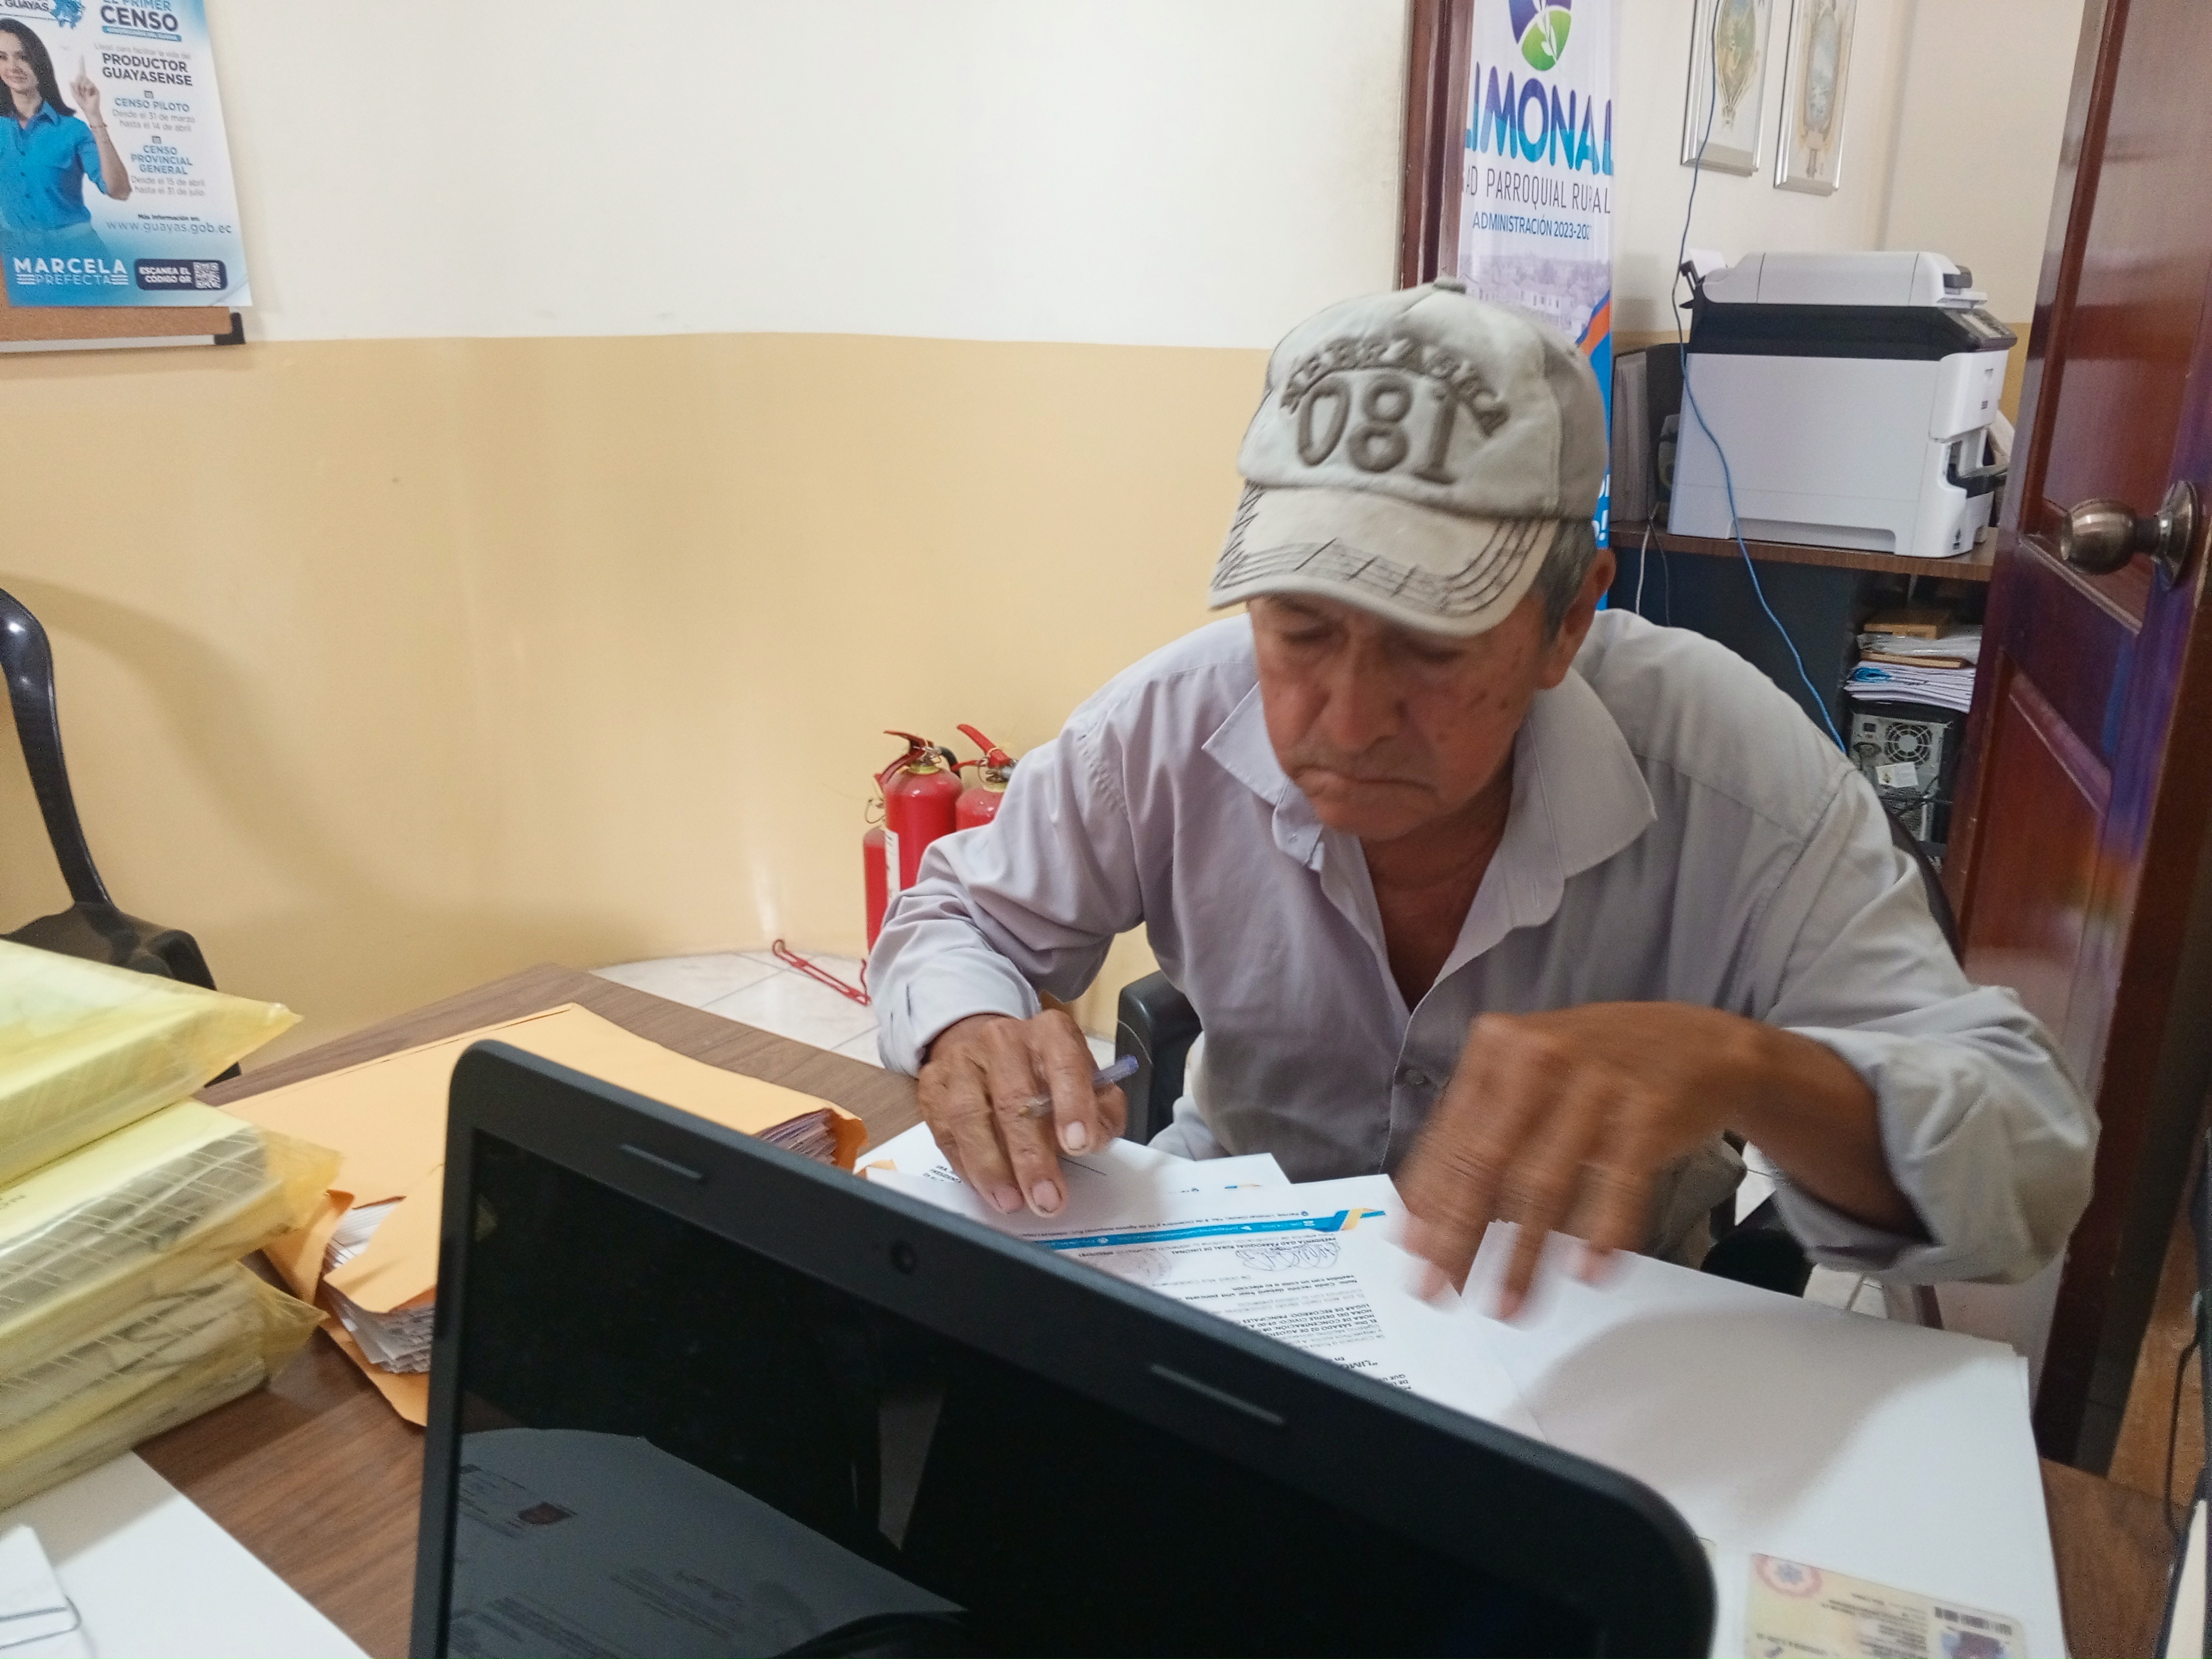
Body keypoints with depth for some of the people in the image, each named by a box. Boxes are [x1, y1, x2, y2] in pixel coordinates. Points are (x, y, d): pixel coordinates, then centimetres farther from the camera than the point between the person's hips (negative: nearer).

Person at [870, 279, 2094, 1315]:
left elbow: (2031, 1157, -22)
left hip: (1576, 1324, 1)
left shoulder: (1732, 774, -24)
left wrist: (1740, 1066, -44)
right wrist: (967, 1032, -27)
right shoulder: (1168, 724, -18)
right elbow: (961, 917, -2)